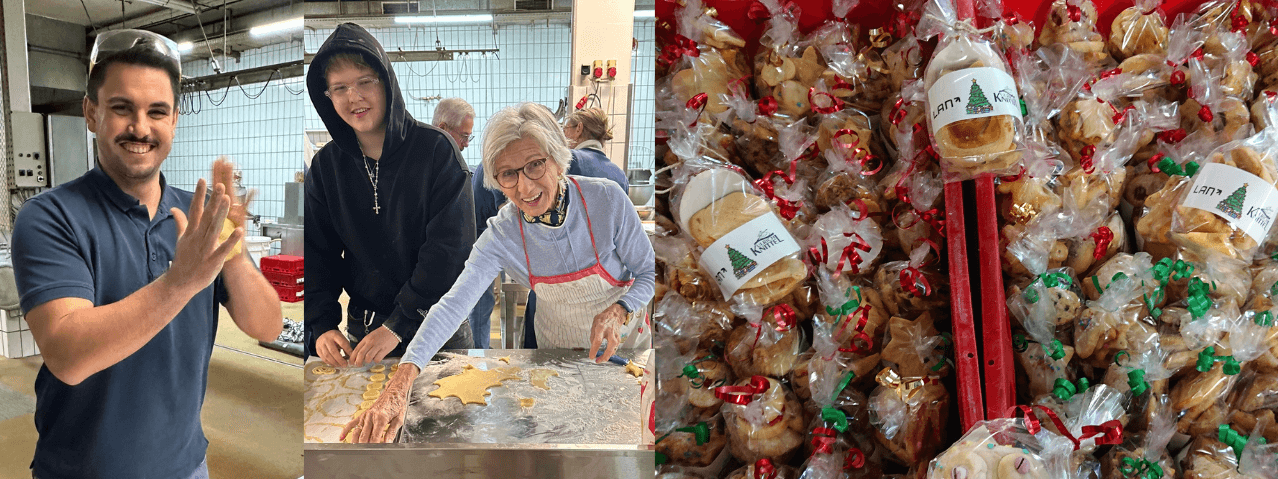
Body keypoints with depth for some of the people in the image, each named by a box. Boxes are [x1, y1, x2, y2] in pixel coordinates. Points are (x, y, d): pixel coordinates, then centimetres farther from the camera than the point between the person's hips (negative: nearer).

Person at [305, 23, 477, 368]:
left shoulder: (436, 149, -13)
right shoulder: (325, 165, 0)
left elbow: (451, 247, -18)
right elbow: (318, 253, 1)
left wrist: (399, 326, -22)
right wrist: (322, 326, -15)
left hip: (437, 328, -3)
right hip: (363, 330, 3)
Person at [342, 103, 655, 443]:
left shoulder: (607, 200, -29)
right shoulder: (502, 234, -24)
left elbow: (648, 273, -16)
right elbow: (454, 304, -33)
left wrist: (618, 312, -37)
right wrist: (399, 385, -45)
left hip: (624, 335, -1)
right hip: (560, 344, 1)